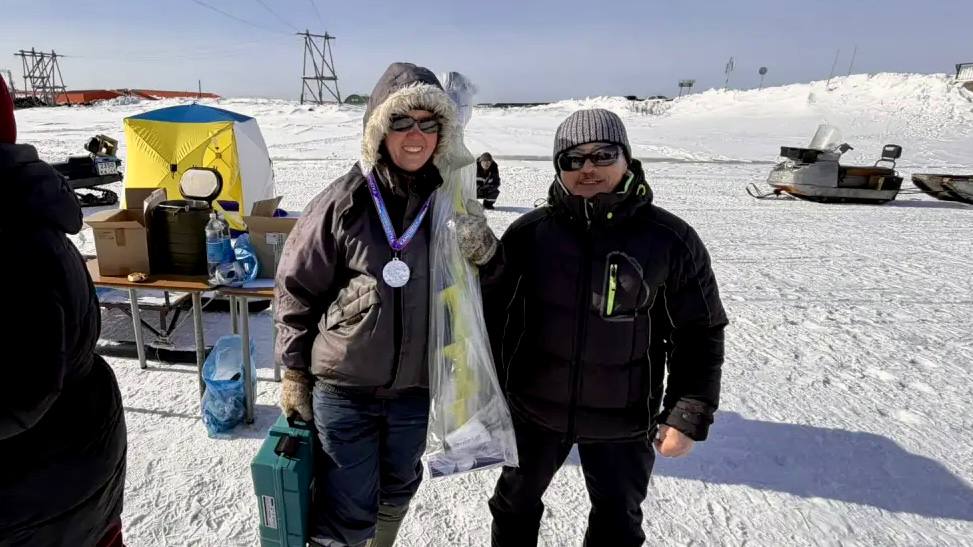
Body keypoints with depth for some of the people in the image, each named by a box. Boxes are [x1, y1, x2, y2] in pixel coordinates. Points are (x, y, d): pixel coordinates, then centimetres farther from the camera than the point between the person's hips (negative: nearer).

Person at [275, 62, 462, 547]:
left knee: (397, 491, 23)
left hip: (415, 386, 4)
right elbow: (297, 289, -6)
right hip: (343, 386, -3)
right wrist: (294, 372, -2)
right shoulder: (343, 202, -13)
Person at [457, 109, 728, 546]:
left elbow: (698, 334, -7)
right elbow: (494, 314, -1)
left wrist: (689, 415, -8)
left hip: (623, 420, -1)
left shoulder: (670, 239, -11)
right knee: (516, 502, 23)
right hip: (533, 409, 1)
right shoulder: (529, 232, -9)